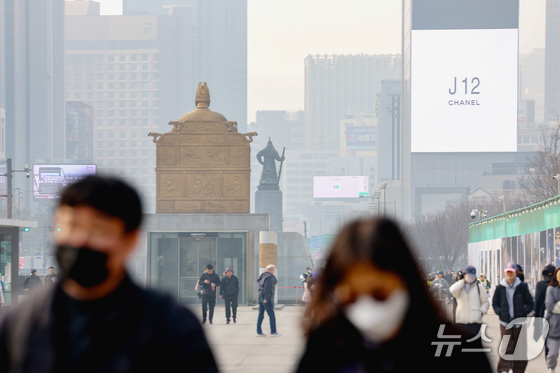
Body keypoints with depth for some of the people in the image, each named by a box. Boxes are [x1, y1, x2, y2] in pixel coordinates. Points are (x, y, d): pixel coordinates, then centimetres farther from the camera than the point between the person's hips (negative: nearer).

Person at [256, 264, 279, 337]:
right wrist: (266, 299, -21)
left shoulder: (262, 276, 17)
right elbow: (267, 287, -20)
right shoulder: (270, 277, -12)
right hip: (266, 298, -9)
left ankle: (259, 331, 7)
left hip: (260, 297, 9)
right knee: (271, 315, -4)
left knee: (261, 314, 8)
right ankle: (273, 331, -4)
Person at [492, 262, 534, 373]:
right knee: (506, 347, -7)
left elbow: (530, 303, 6)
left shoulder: (522, 287, 2)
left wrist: (523, 313, -8)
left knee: (520, 347, 3)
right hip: (505, 322, 0)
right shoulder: (500, 288, 4)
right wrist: (500, 313, -4)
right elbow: (495, 303, 13)